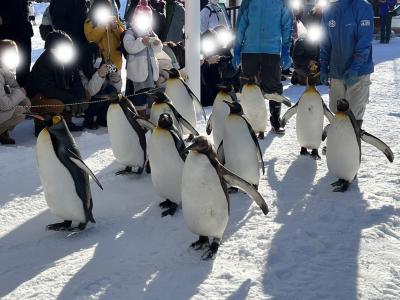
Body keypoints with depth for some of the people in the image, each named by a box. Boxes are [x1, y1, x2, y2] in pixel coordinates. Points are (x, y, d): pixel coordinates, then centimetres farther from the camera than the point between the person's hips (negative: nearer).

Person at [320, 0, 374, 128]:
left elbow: (365, 41, -16)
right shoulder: (328, 11, 5)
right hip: (336, 71, 5)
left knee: (355, 114, -3)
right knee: (336, 111, 12)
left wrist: (355, 68, -23)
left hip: (358, 72, -5)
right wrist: (323, 68, 7)